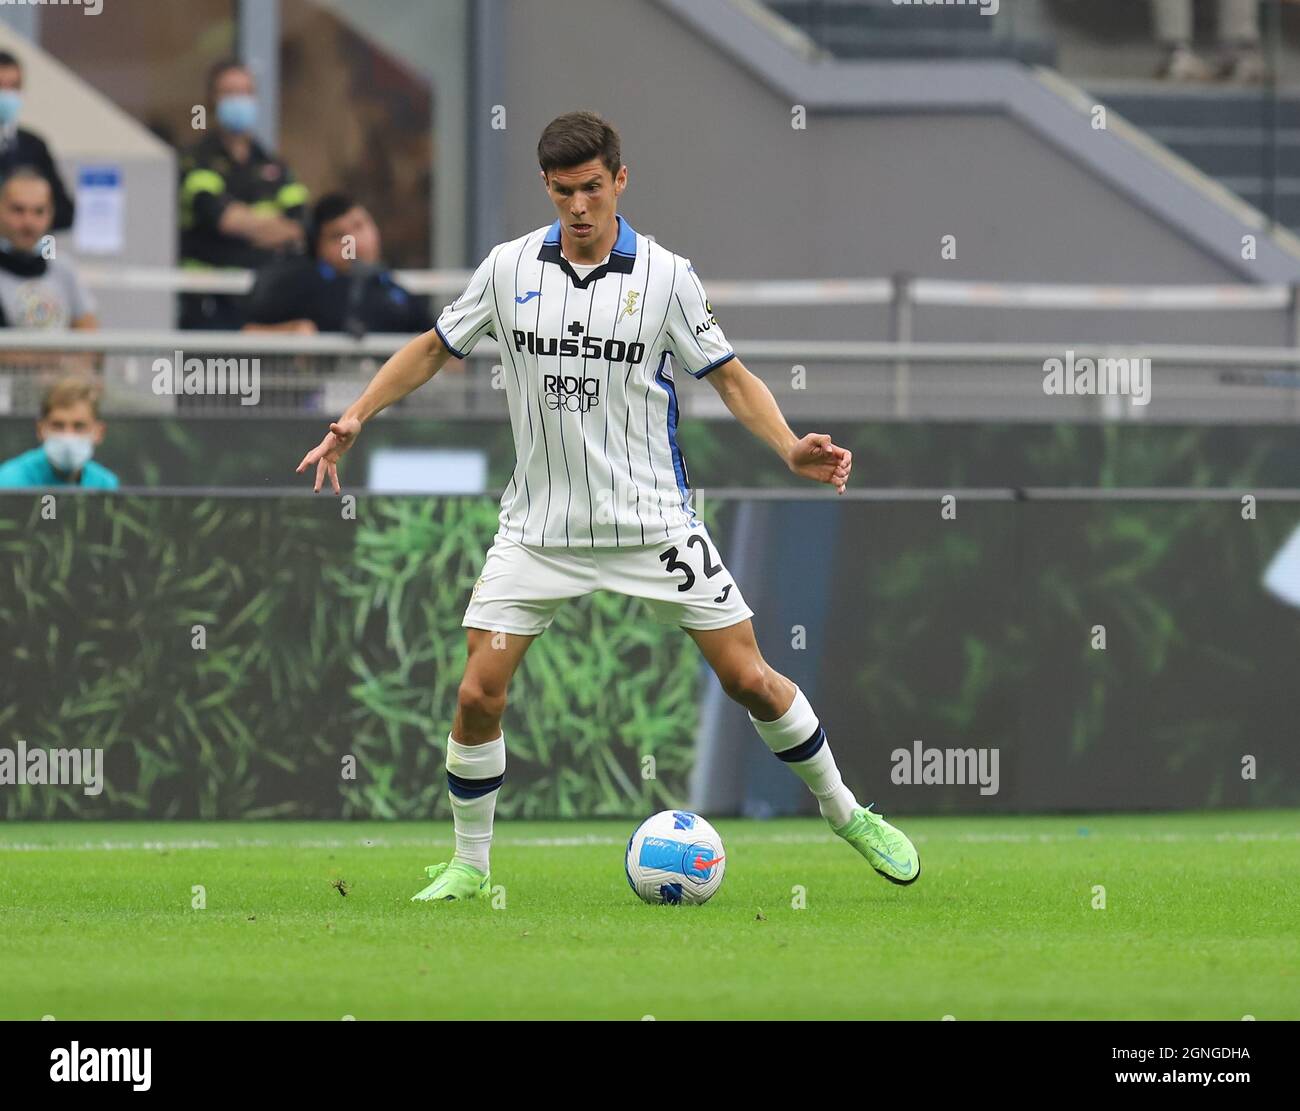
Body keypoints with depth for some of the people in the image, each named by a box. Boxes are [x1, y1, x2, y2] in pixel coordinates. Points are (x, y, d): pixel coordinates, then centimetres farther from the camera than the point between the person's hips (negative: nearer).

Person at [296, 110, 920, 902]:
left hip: (653, 520, -1)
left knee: (750, 678, -2)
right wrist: (357, 418, -1)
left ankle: (846, 814, 18)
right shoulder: (509, 269, -1)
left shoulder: (665, 275, -7)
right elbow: (434, 348, 11)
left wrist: (790, 446, -19)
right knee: (479, 695, -7)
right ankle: (469, 864, 12)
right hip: (539, 524, 1)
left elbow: (730, 376, -2)